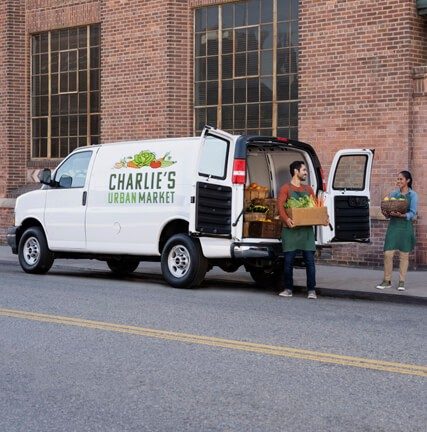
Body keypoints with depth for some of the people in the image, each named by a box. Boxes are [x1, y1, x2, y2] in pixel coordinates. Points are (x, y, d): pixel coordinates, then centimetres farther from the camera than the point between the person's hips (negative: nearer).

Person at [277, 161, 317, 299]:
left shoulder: (308, 189, 19)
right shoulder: (285, 188, 3)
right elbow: (280, 205, -10)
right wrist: (286, 219, -28)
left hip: (306, 229, 3)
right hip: (291, 228, -3)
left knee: (309, 260, -3)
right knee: (288, 260, -1)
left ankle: (311, 290, -2)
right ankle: (288, 289, 9)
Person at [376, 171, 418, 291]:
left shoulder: (413, 195, 1)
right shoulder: (394, 193, 10)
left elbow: (412, 213, -6)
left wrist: (402, 215, -24)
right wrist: (387, 213, -12)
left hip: (406, 226, -2)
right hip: (393, 225, 2)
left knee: (404, 255, 3)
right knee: (388, 253, -4)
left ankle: (401, 281, 12)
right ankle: (387, 280, 6)